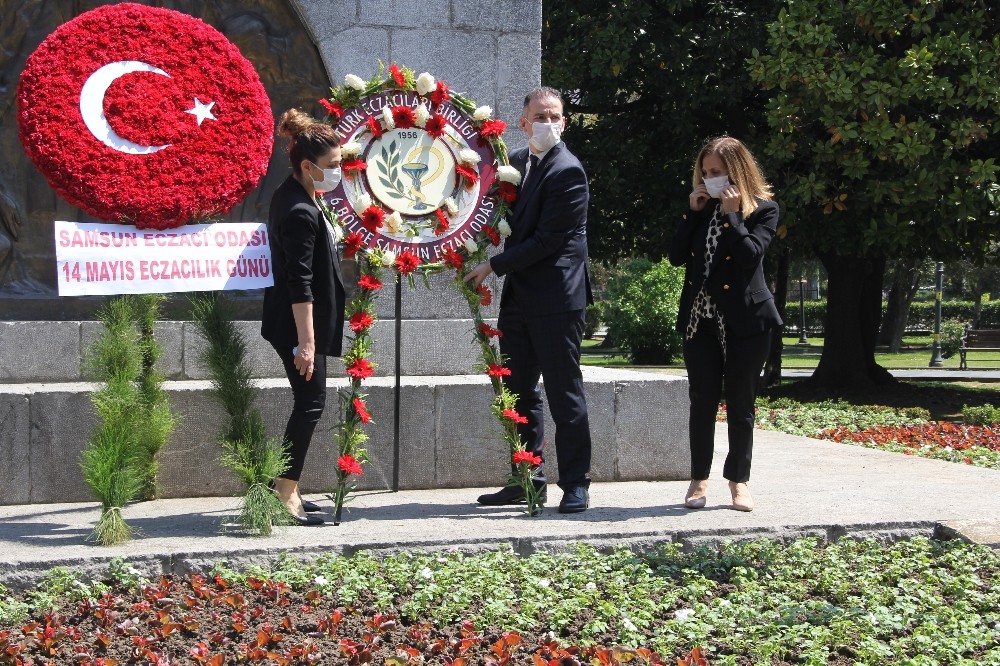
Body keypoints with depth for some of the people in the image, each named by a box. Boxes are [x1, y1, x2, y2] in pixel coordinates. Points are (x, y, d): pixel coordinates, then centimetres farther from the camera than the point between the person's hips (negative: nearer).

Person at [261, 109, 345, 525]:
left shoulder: (291, 197, 10)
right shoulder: (301, 213, -21)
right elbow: (301, 284, -23)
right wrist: (307, 341, -22)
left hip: (288, 321, 10)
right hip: (298, 323, -10)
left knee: (308, 402, 14)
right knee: (311, 402, -5)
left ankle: (286, 490, 20)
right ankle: (285, 493, -1)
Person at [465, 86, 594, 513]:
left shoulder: (567, 171, -12)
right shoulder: (515, 162, 12)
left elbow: (547, 240, -16)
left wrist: (493, 265, -12)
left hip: (556, 298, -8)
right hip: (518, 297, 8)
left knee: (564, 394, -2)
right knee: (519, 393, 12)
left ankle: (576, 485, 5)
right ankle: (528, 481, 21)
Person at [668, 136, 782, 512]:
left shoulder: (763, 209, 0)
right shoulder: (703, 208, 13)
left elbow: (751, 254, -16)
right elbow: (677, 256, 4)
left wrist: (731, 214, -14)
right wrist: (693, 212, -2)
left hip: (745, 319, -4)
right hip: (700, 317, 4)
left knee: (740, 403, 4)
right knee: (703, 401, 4)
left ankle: (738, 480, 13)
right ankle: (699, 479, 11)